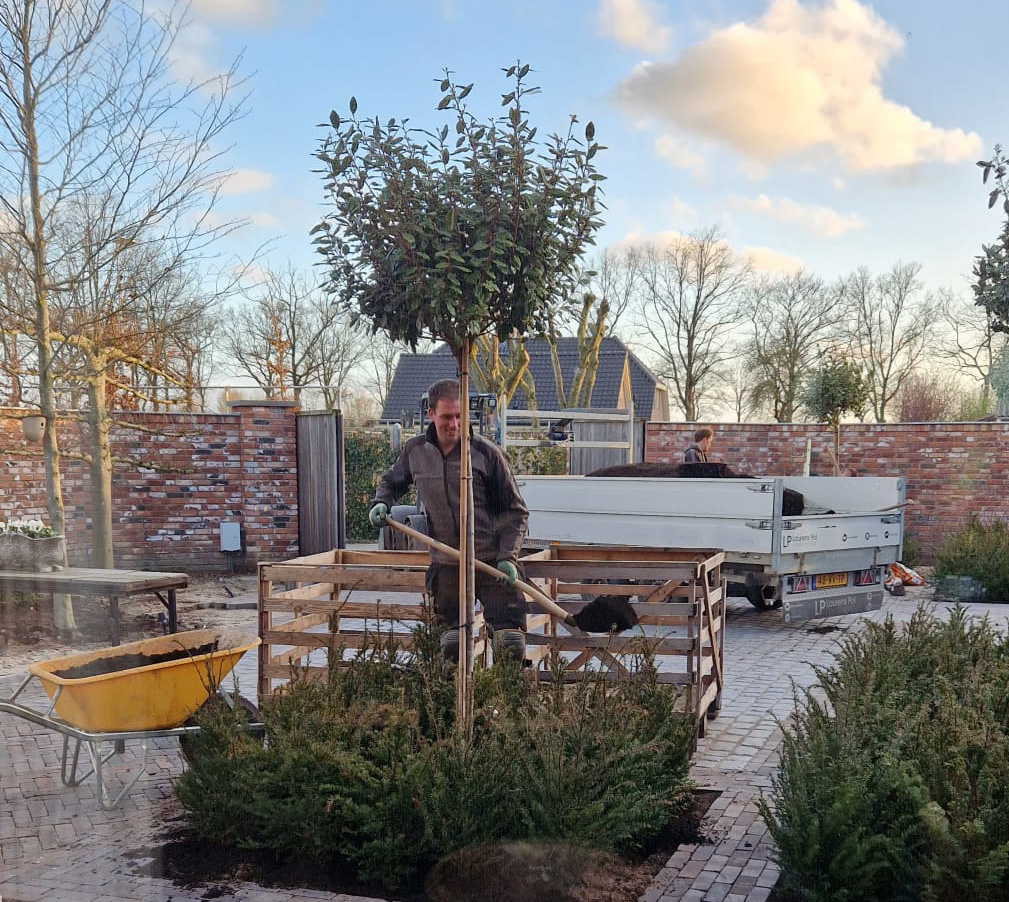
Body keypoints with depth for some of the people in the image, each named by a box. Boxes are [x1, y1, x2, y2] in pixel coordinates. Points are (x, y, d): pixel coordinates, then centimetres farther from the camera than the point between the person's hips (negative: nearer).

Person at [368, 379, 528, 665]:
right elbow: (392, 482, 24)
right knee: (452, 645, 11)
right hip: (445, 564, 3)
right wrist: (380, 503, 2)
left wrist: (508, 557, -13)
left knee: (512, 644, -7)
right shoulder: (415, 451, 2)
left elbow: (515, 511, -2)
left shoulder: (487, 453, -7)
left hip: (492, 561, -3)